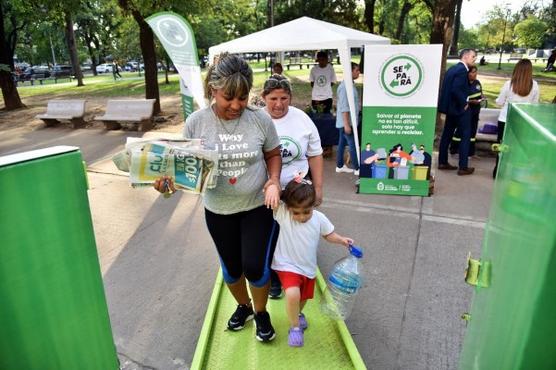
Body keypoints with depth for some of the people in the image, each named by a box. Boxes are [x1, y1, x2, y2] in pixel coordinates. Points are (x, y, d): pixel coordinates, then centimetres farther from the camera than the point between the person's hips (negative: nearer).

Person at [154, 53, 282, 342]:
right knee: (231, 267, 17)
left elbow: (273, 154, 2)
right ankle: (243, 306, 49)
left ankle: (261, 313, 31)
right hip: (218, 210, 2)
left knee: (255, 266, -2)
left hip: (257, 206, -1)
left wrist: (274, 180, -16)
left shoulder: (260, 119, -13)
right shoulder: (196, 122, -12)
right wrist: (169, 178, -24)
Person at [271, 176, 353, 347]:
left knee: (303, 298, 22)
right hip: (287, 266, -4)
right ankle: (295, 327, 0)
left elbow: (329, 234, 5)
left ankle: (297, 314, 58)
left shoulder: (319, 218, -11)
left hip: (308, 268, 4)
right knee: (293, 294, -27)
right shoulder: (281, 212, -20)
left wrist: (343, 240, -11)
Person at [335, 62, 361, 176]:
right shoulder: (345, 86, -20)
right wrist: (346, 124, -24)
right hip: (346, 122, -9)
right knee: (353, 145, -3)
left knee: (342, 143, 14)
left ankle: (340, 166, 23)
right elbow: (344, 107, -23)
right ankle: (357, 168, 5)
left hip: (347, 122, 9)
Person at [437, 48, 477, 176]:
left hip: (451, 107, 9)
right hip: (459, 108, -9)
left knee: (447, 135, 13)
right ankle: (463, 167, 3)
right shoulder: (462, 70, -17)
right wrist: (464, 104, -16)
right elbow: (456, 89, -27)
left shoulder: (452, 68, 11)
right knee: (465, 136, -1)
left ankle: (442, 162, 21)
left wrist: (462, 102, 13)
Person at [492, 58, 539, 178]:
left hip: (505, 120, -1)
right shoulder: (534, 85, -7)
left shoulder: (509, 84, -13)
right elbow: (535, 104, 4)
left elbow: (499, 102, -3)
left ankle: (498, 171, 18)